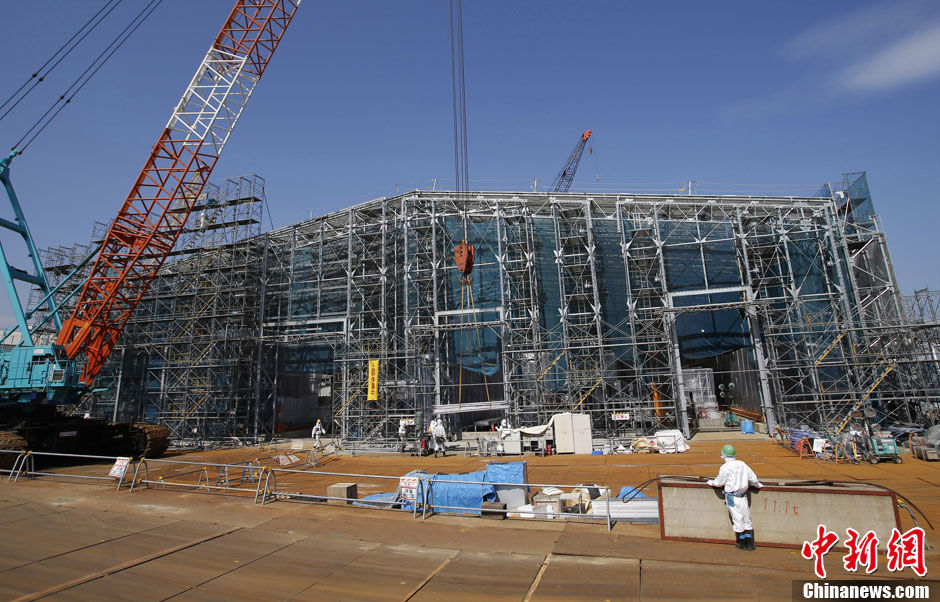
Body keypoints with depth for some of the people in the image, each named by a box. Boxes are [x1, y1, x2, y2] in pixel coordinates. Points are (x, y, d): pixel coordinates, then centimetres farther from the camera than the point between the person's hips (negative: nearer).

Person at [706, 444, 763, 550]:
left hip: (732, 497, -5)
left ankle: (742, 544, 14)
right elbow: (752, 477, 9)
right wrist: (757, 485, 30)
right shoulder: (742, 464, 1)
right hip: (743, 495, 5)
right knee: (747, 519, 14)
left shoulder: (725, 467, -14)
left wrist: (711, 482, 18)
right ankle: (750, 543, 19)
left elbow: (719, 482, -4)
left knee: (737, 519, 4)